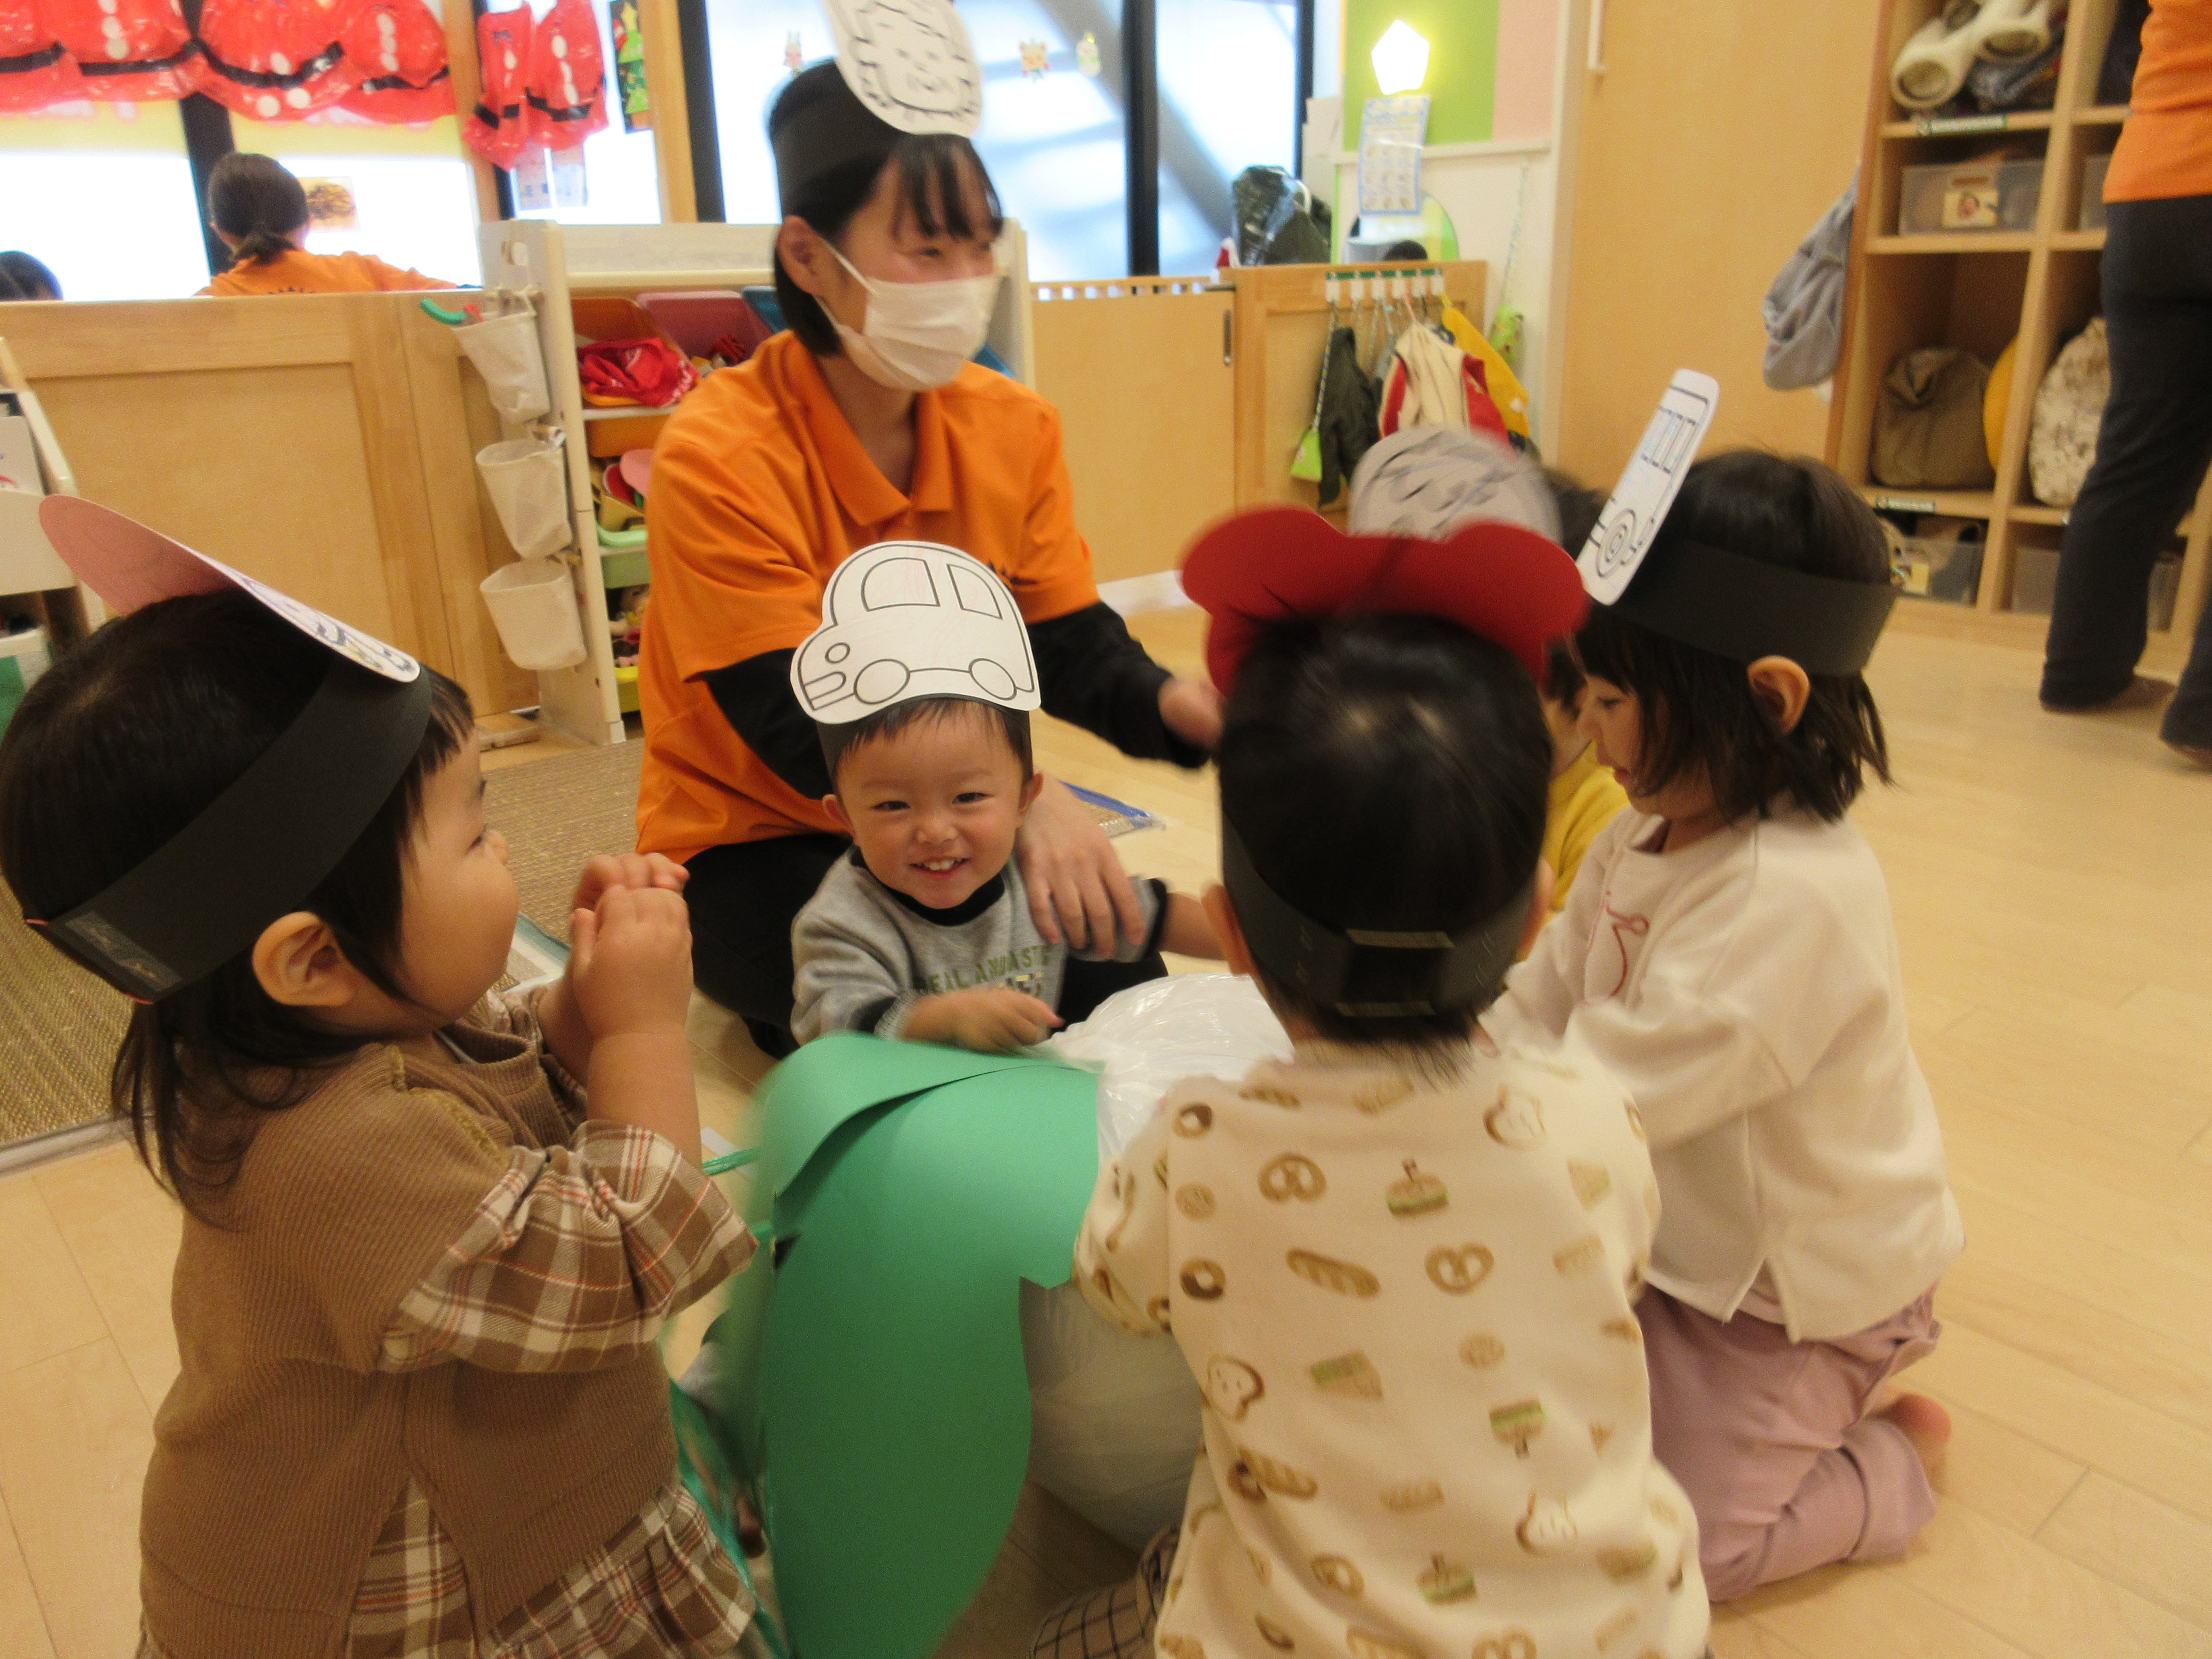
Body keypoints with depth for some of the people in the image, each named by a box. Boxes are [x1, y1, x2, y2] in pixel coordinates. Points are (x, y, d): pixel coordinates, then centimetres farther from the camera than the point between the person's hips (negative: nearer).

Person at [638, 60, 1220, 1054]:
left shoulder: (1014, 428, -5)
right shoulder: (718, 459, -21)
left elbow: (1070, 646, -5)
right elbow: (797, 728, -25)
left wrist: (1173, 706, -29)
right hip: (749, 848, -4)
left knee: (1113, 959, -18)